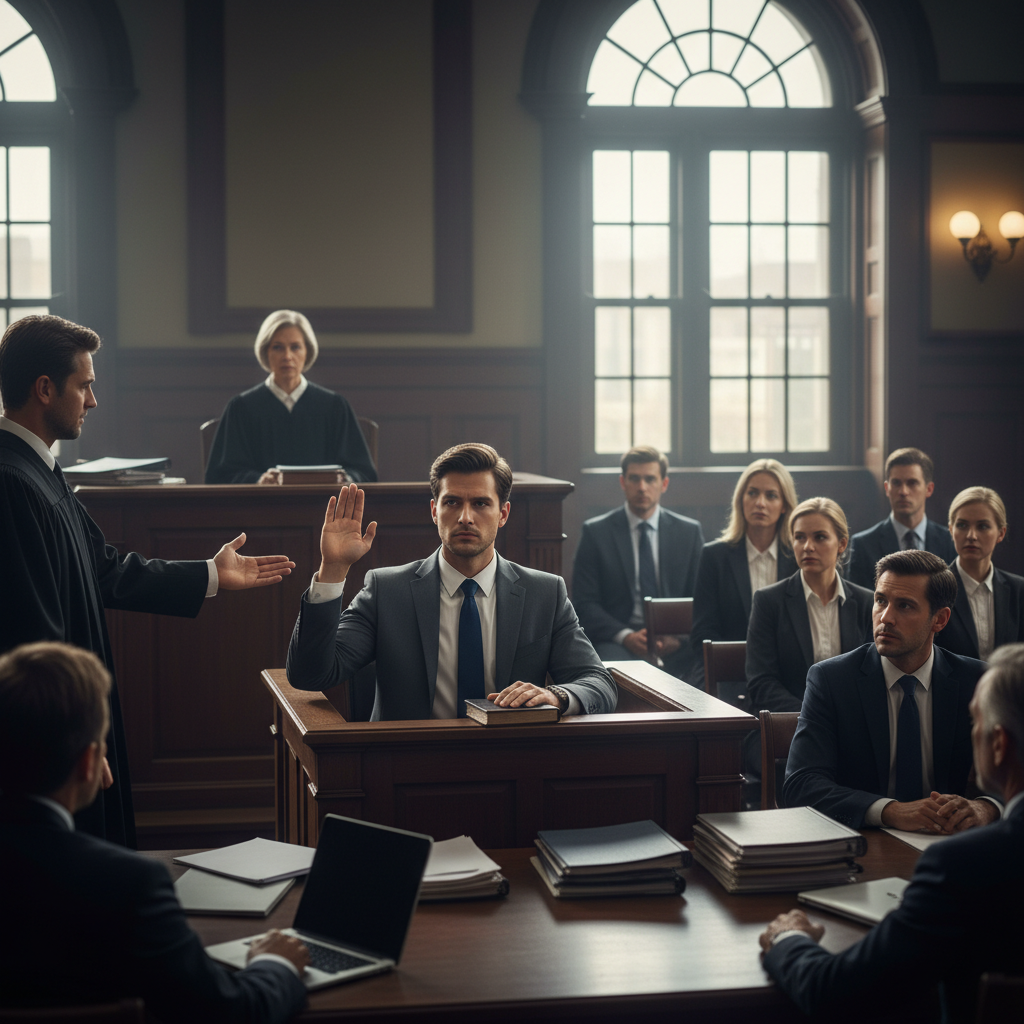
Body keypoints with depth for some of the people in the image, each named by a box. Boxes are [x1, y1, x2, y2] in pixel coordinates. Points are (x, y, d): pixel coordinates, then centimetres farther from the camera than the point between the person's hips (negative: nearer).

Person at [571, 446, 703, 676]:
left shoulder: (689, 531, 13)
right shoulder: (596, 532, 7)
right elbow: (584, 603, 1)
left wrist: (679, 635, -10)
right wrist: (626, 636, -15)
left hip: (673, 643, 2)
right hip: (616, 641, -2)